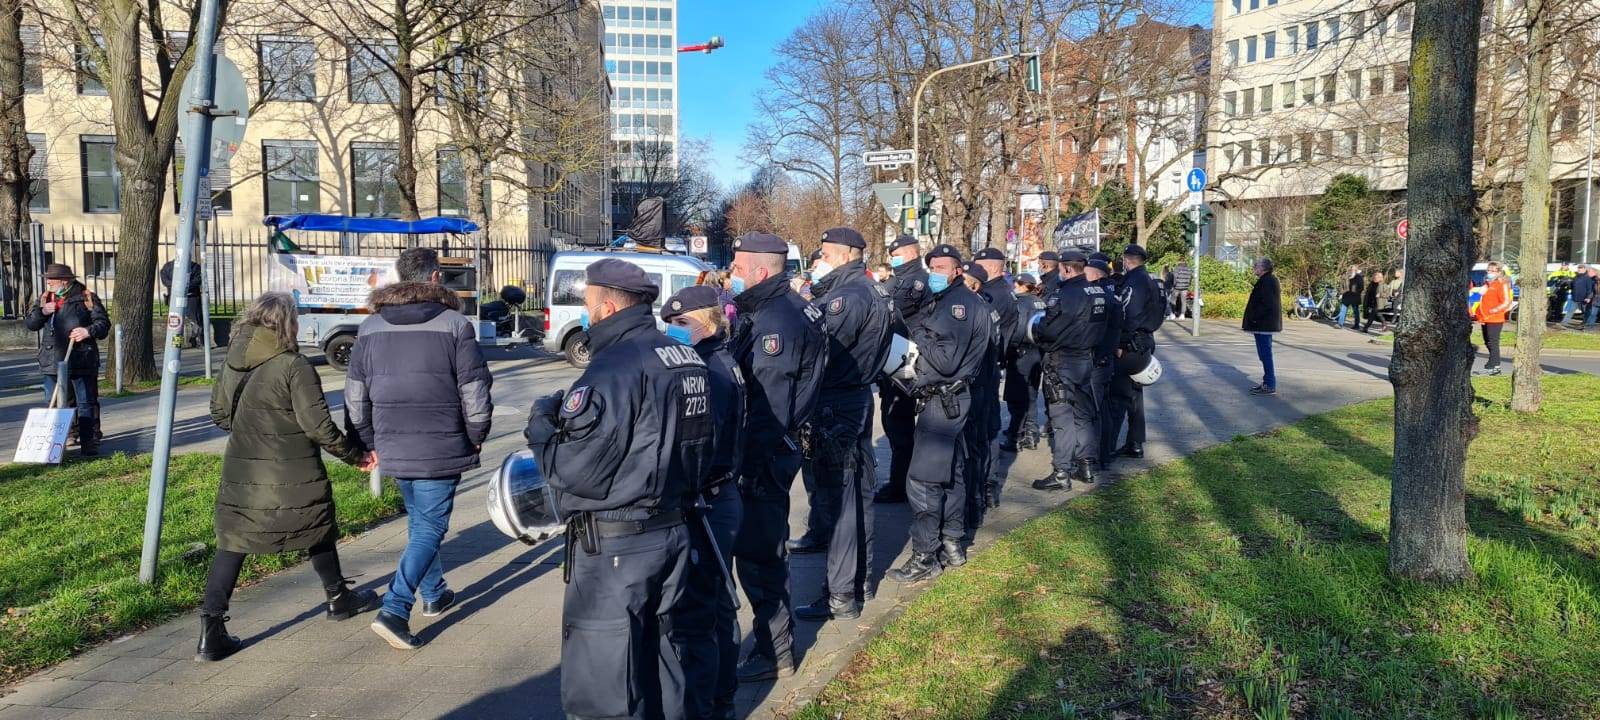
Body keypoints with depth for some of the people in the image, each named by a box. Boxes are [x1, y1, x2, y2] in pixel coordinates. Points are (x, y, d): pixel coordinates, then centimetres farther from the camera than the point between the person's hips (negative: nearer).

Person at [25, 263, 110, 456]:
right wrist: (41, 312, -7)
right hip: (53, 362, 5)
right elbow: (29, 323, 12)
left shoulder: (85, 298, -2)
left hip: (81, 361, -5)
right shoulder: (45, 299, 12)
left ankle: (90, 443, 4)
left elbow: (103, 322, -2)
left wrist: (90, 330, -21)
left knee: (86, 404, 0)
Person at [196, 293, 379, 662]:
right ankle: (339, 598, 36)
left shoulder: (232, 362, 3)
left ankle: (211, 632, 1)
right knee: (318, 532, 18)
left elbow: (219, 413, 14)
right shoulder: (294, 366, -16)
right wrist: (354, 454, -4)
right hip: (294, 478, -4)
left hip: (241, 475, 5)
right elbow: (318, 426, -17)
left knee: (232, 544, 8)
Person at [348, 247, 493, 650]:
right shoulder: (454, 325, -11)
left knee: (418, 521, 22)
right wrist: (476, 437, 6)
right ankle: (394, 610, -9)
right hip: (440, 450, -5)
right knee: (429, 528, 2)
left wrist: (370, 443, 18)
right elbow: (475, 394, -10)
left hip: (393, 450, 5)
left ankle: (434, 594, 35)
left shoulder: (371, 327, 5)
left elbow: (355, 397, 8)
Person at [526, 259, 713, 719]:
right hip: (673, 532, 9)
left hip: (615, 548, -9)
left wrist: (542, 426, -3)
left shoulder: (616, 367, -19)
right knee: (656, 660, 22)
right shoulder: (686, 359, 8)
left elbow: (575, 470, -22)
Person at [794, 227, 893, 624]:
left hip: (837, 404, -10)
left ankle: (841, 596, 0)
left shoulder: (848, 295, -17)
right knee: (858, 490, 16)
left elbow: (820, 349, -23)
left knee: (840, 496, -6)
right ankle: (861, 579, 28)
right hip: (860, 395, 10)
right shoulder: (873, 291, 14)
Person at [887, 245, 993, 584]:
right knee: (950, 474, 15)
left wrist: (919, 334, -13)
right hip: (948, 399, 10)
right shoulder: (944, 302, 16)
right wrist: (920, 334, -1)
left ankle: (925, 557, -3)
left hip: (943, 401, -10)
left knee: (923, 480, -9)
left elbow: (946, 361, -22)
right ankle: (951, 546, 24)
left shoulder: (960, 304, -15)